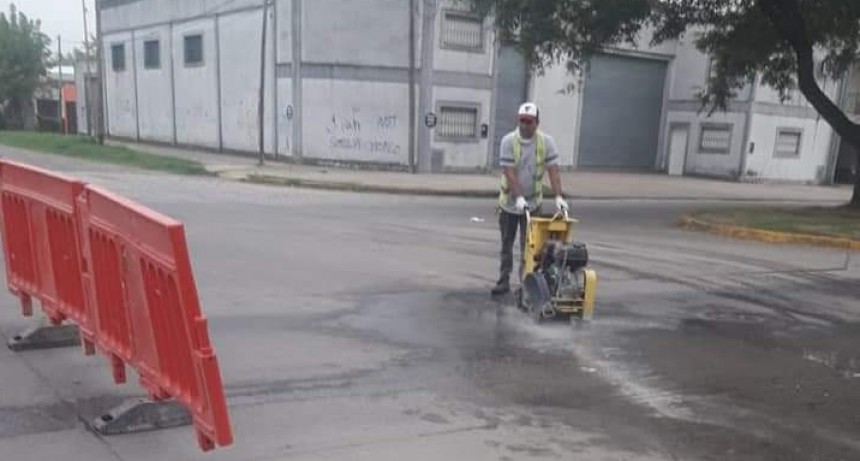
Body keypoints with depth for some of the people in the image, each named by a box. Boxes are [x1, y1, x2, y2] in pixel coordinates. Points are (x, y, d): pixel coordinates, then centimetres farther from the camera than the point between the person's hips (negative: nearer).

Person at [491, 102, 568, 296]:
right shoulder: (508, 141, -12)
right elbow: (509, 172, -18)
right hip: (509, 202, 0)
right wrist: (519, 197, -28)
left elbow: (553, 170, -11)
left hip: (533, 203, 0)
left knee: (528, 246, 1)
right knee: (507, 244, 10)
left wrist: (558, 196, -22)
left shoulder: (546, 141, -8)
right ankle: (504, 281, 20)